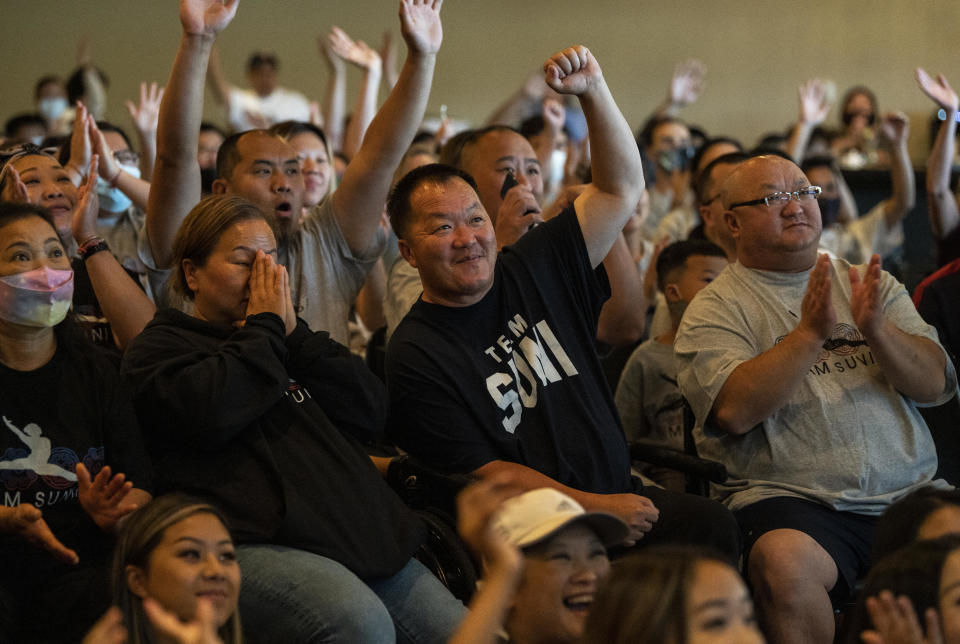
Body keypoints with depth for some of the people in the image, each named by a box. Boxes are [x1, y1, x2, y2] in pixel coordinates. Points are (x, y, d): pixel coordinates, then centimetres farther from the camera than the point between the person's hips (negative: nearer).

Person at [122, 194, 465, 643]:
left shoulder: (286, 340, 29)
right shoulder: (158, 349, 11)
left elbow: (371, 413, 15)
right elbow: (212, 415, -12)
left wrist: (294, 334, 6)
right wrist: (265, 328, 0)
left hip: (357, 533, 7)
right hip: (253, 540, -7)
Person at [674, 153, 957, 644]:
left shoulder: (872, 286, 19)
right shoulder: (716, 309, 6)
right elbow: (734, 411, -11)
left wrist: (876, 330, -10)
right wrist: (811, 332, -16)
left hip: (910, 493, 4)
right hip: (790, 497, -3)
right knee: (784, 563, -36)